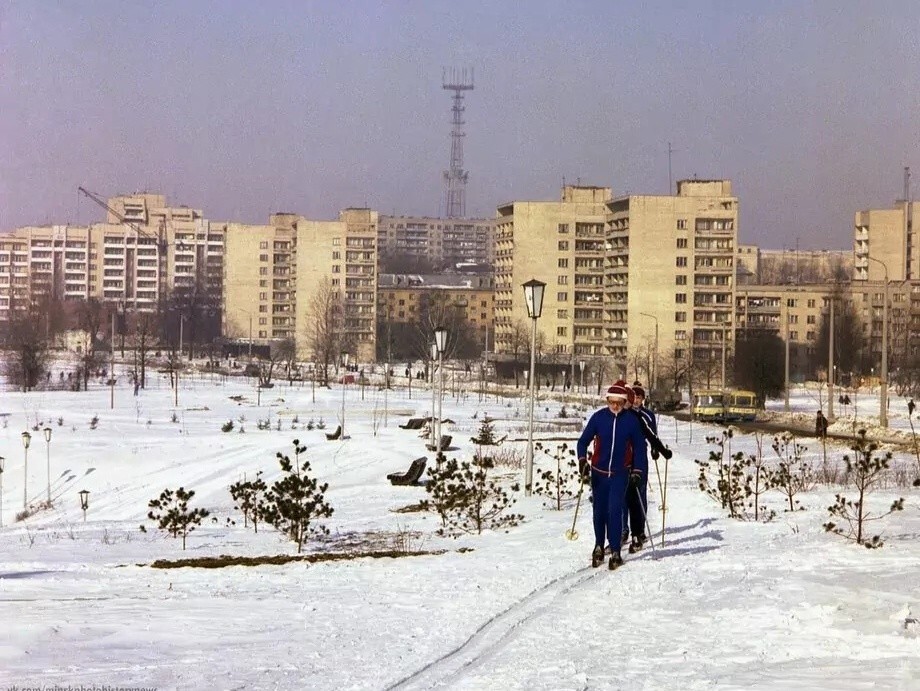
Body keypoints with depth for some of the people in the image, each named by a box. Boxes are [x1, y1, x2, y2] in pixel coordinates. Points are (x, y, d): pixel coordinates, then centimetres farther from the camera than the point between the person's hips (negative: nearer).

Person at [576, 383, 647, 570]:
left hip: (620, 473, -1)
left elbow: (639, 446, 6)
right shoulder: (598, 417, -3)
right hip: (599, 472, 2)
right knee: (599, 511, 9)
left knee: (614, 511, -12)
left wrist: (637, 471, 0)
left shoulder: (631, 420, -3)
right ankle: (599, 546, 28)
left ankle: (615, 552, -8)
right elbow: (583, 440, 0)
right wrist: (582, 459, -16)